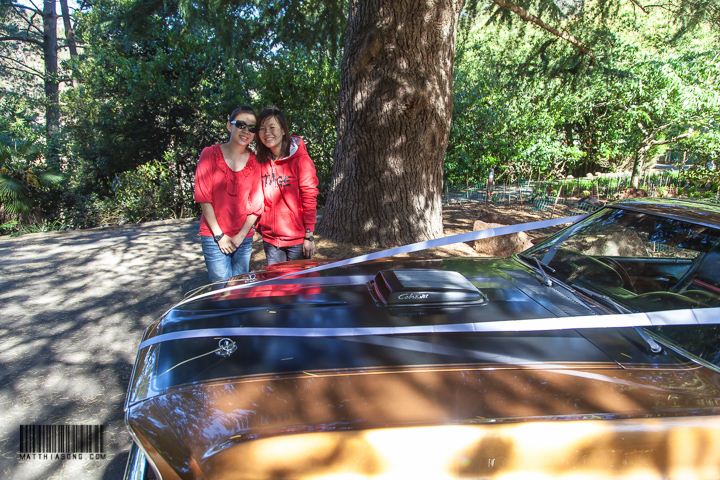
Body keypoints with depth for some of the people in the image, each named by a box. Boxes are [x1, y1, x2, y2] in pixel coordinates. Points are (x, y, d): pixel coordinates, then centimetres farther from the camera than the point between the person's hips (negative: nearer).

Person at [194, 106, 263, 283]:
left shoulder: (254, 161, 4)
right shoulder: (210, 154, -2)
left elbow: (256, 202, 2)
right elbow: (203, 197, -5)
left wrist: (241, 236, -6)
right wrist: (219, 235, -9)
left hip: (244, 238, 2)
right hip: (214, 237, -2)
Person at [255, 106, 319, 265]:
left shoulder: (300, 159, -8)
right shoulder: (261, 162, 6)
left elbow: (309, 199, -10)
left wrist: (309, 236, -14)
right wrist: (259, 226, 7)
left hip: (297, 239, -4)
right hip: (270, 239, 4)